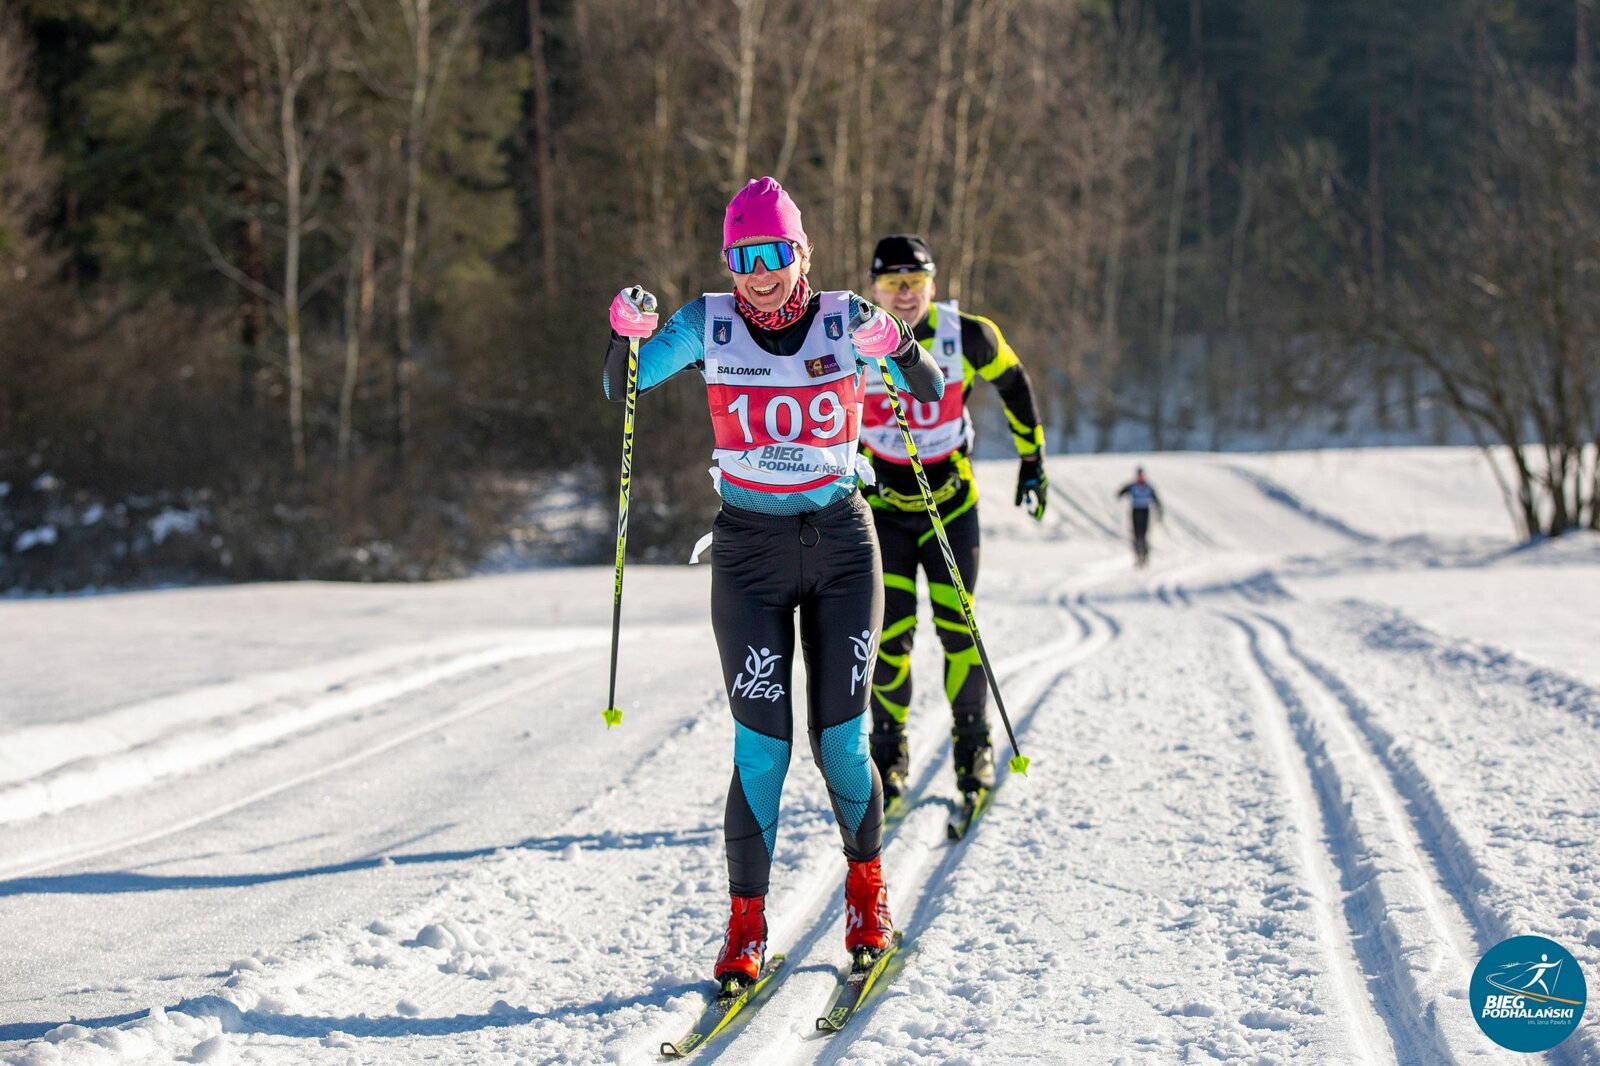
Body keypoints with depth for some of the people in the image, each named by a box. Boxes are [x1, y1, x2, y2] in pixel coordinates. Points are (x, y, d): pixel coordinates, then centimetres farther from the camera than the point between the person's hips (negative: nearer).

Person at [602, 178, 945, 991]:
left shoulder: (843, 319, -3)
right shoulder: (709, 324, -2)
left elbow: (932, 394, -9)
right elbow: (623, 388, -7)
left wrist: (899, 350, -30)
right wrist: (628, 333, -27)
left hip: (841, 544, 0)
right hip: (749, 552, 0)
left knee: (839, 739, 0)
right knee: (762, 744, -7)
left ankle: (866, 887, 25)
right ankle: (745, 925, 4)